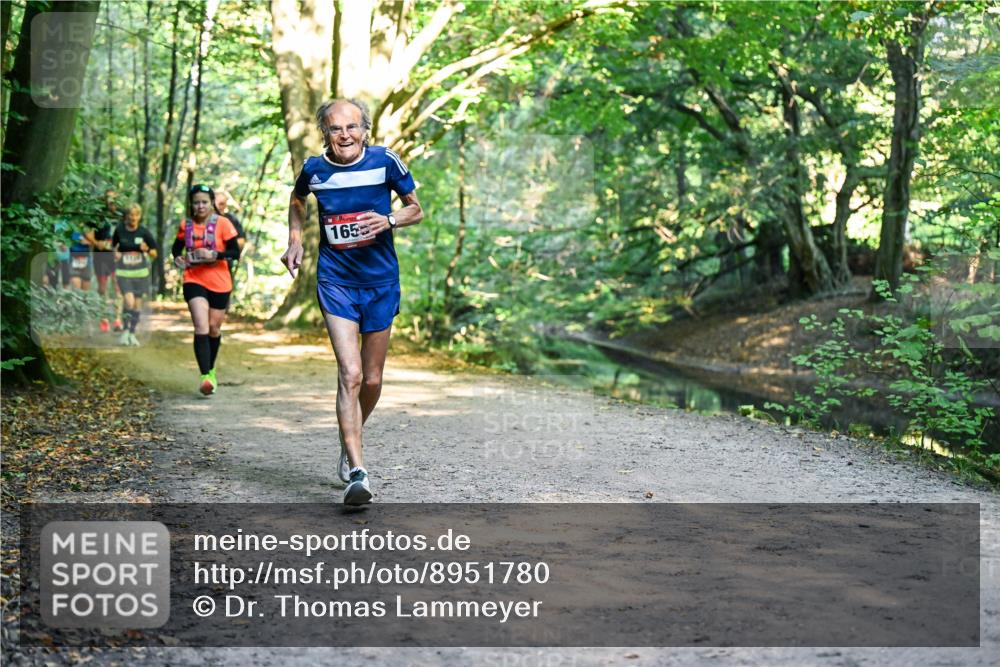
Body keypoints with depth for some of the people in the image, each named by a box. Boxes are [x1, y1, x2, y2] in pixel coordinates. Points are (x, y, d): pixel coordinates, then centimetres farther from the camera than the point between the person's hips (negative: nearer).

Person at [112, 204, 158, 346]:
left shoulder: (144, 232, -3)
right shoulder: (119, 230, -2)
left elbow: (154, 254, 2)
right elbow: (113, 245, 16)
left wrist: (147, 249, -19)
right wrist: (115, 253, -5)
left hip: (141, 272, 1)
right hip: (124, 272, -1)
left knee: (137, 304, 6)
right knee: (129, 301, -18)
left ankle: (132, 333, 24)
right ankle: (125, 330, 4)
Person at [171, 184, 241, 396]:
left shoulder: (222, 223, -5)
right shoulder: (186, 225, 3)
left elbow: (235, 252, -9)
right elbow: (177, 247, 19)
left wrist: (214, 254, -23)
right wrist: (177, 258, -3)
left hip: (219, 283, 0)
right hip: (194, 281, 0)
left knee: (214, 329, 13)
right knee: (201, 328, -17)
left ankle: (211, 370, 37)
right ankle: (205, 377, -23)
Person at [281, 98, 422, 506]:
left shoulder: (385, 162, -6)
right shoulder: (314, 169, -3)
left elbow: (416, 209, 4)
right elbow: (297, 199, 21)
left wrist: (389, 220, -15)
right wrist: (295, 241, 9)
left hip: (381, 283, 1)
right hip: (335, 282, -1)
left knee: (371, 380, 10)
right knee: (350, 373, -16)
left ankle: (350, 441, 39)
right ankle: (357, 473, -18)